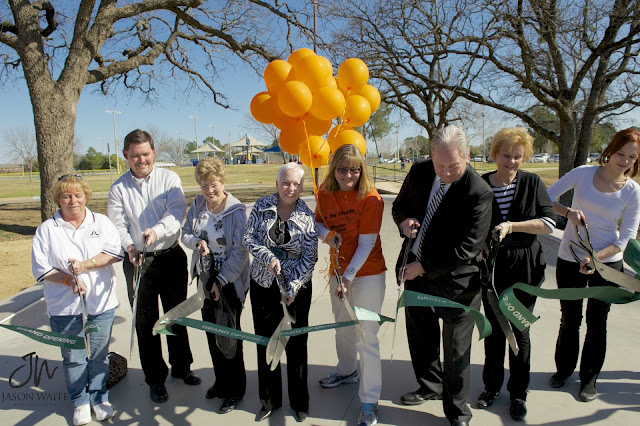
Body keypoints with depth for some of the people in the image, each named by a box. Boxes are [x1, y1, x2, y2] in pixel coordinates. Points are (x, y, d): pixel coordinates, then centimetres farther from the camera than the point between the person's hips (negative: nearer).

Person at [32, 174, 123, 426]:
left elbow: (115, 252, -8)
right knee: (73, 358, 9)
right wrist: (69, 280, -17)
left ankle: (99, 397, 30)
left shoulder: (101, 222, 5)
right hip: (64, 307, 0)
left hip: (101, 303, 1)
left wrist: (84, 265, -20)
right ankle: (80, 401, 29)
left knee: (99, 354, 10)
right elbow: (40, 269, -2)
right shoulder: (46, 230, 3)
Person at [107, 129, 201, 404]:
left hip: (171, 257, 0)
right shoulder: (119, 188, 1)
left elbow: (177, 211, -14)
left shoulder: (169, 178, -2)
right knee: (145, 322, 8)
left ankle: (181, 367, 36)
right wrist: (129, 246, -23)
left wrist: (157, 230, -32)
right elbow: (117, 225, -3)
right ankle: (155, 379, 26)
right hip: (138, 261, 0)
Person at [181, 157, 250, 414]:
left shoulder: (237, 211, -17)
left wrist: (221, 281, -18)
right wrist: (197, 242, -14)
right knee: (211, 332, 16)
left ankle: (235, 390, 23)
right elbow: (185, 234, 9)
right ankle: (221, 381, 36)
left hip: (230, 280, -6)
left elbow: (240, 252, -17)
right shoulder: (197, 205, 1)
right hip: (205, 276, 6)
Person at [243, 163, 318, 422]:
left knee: (296, 344, 6)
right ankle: (269, 401, 31)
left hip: (296, 287, -1)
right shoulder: (262, 206, -3)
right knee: (265, 342, 11)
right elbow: (249, 238, -3)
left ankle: (300, 403, 27)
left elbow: (309, 257, -8)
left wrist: (292, 288, -17)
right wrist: (268, 257, -19)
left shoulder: (307, 216, -7)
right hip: (263, 284, 2)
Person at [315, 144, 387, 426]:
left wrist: (348, 278, -26)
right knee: (342, 327, 23)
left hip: (367, 275, -6)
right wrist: (328, 235, -10)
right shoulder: (325, 194, -2)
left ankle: (370, 401, 13)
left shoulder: (371, 199, -18)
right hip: (338, 271, 6)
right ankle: (347, 371, 50)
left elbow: (366, 244, -20)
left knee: (366, 338, -4)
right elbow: (318, 223, 12)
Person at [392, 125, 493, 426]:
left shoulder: (478, 193, -22)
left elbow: (467, 248, -24)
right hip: (416, 271, 6)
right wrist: (403, 220, -11)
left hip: (454, 281, -6)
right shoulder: (419, 172, -4)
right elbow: (400, 204, 12)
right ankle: (430, 386, 50)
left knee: (456, 350, 9)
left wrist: (424, 266, -19)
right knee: (419, 336, 23)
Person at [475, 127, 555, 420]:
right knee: (493, 327, 13)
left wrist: (512, 226, -20)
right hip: (491, 266, 1)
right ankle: (492, 385, 32)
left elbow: (548, 223, -9)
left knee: (519, 330, 8)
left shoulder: (533, 183, -3)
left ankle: (518, 392, 26)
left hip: (525, 267, -1)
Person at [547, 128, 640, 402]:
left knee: (597, 322, 10)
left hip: (607, 263, 0)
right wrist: (568, 211, -20)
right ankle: (564, 368, 34)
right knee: (570, 319, 12)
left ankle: (589, 378, 29)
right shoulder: (583, 173, -7)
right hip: (570, 259, 0)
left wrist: (596, 257, -23)